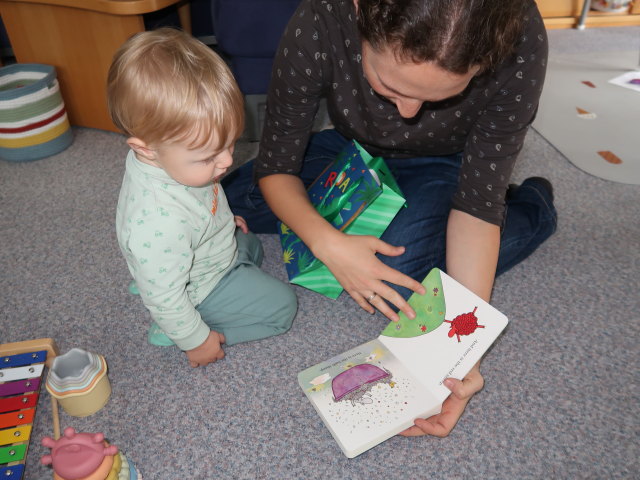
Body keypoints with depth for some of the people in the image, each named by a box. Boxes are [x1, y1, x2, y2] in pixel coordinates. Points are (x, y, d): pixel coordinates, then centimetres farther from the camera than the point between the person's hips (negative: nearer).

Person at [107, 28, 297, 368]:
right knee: (281, 306, -3)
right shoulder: (159, 223, -44)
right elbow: (164, 299, -31)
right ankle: (177, 330, 1)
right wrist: (195, 340, -17)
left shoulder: (172, 157, -18)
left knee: (252, 249, 31)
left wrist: (223, 220, 16)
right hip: (201, 292, -8)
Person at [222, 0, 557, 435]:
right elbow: (276, 167, -23)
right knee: (236, 197, -9)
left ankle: (532, 206, 0)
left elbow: (476, 203, -28)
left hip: (448, 163, -2)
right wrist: (327, 243, -42)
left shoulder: (519, 43, -36)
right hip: (356, 149, 3)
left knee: (401, 283, -28)